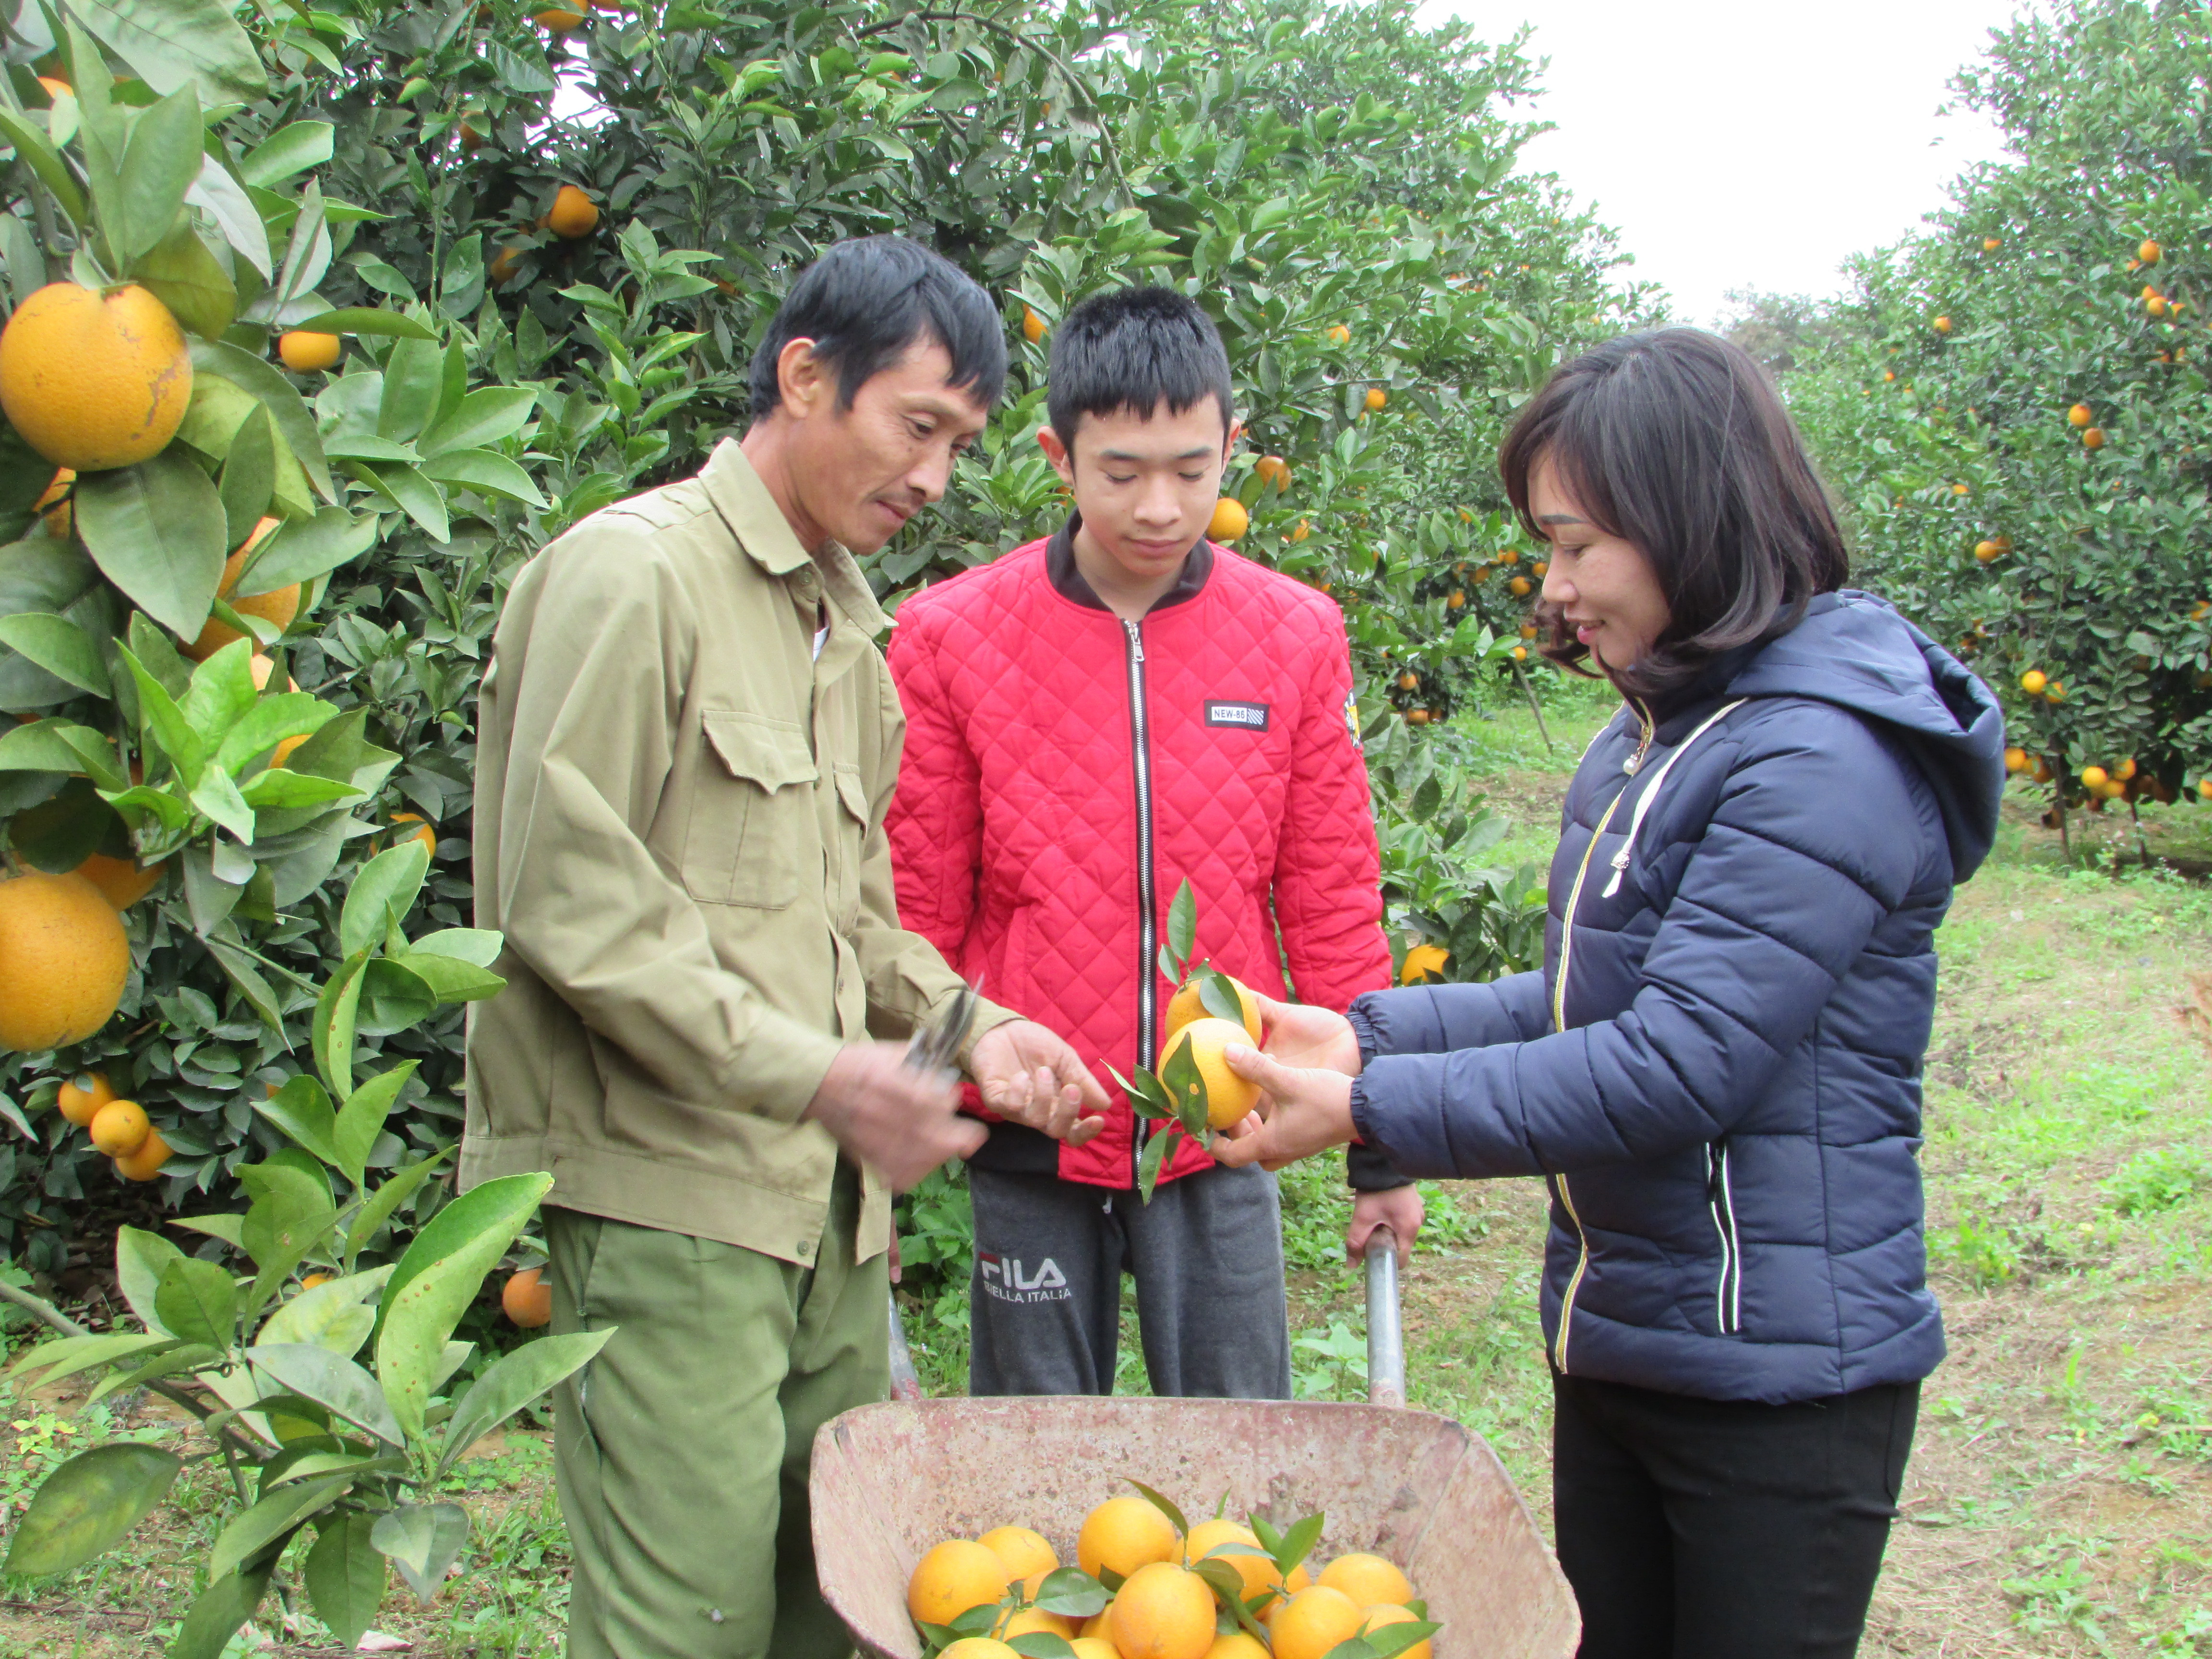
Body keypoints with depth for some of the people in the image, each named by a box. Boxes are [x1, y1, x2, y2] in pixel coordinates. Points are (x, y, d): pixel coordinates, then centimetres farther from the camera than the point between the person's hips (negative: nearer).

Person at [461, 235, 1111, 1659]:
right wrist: (814, 1075, -18)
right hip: (664, 1188, -8)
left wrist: (970, 1023, 6)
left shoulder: (847, 620, 18)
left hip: (825, 1196, 8)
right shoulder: (633, 573, -9)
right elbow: (565, 902, -15)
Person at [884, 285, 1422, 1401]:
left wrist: (1380, 1145, 6)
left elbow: (1333, 908, 5)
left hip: (1219, 1142, 1)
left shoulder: (1296, 638, 1)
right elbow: (913, 916, 1)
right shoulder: (948, 637, -3)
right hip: (1026, 1147, 0)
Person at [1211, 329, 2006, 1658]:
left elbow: (1669, 1070, -27)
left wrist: (1368, 1109, -23)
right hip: (1614, 1346, 9)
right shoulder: (1652, 735, 7)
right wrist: (1368, 1035, -1)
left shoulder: (1823, 761, -22)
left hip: (1778, 1382, -8)